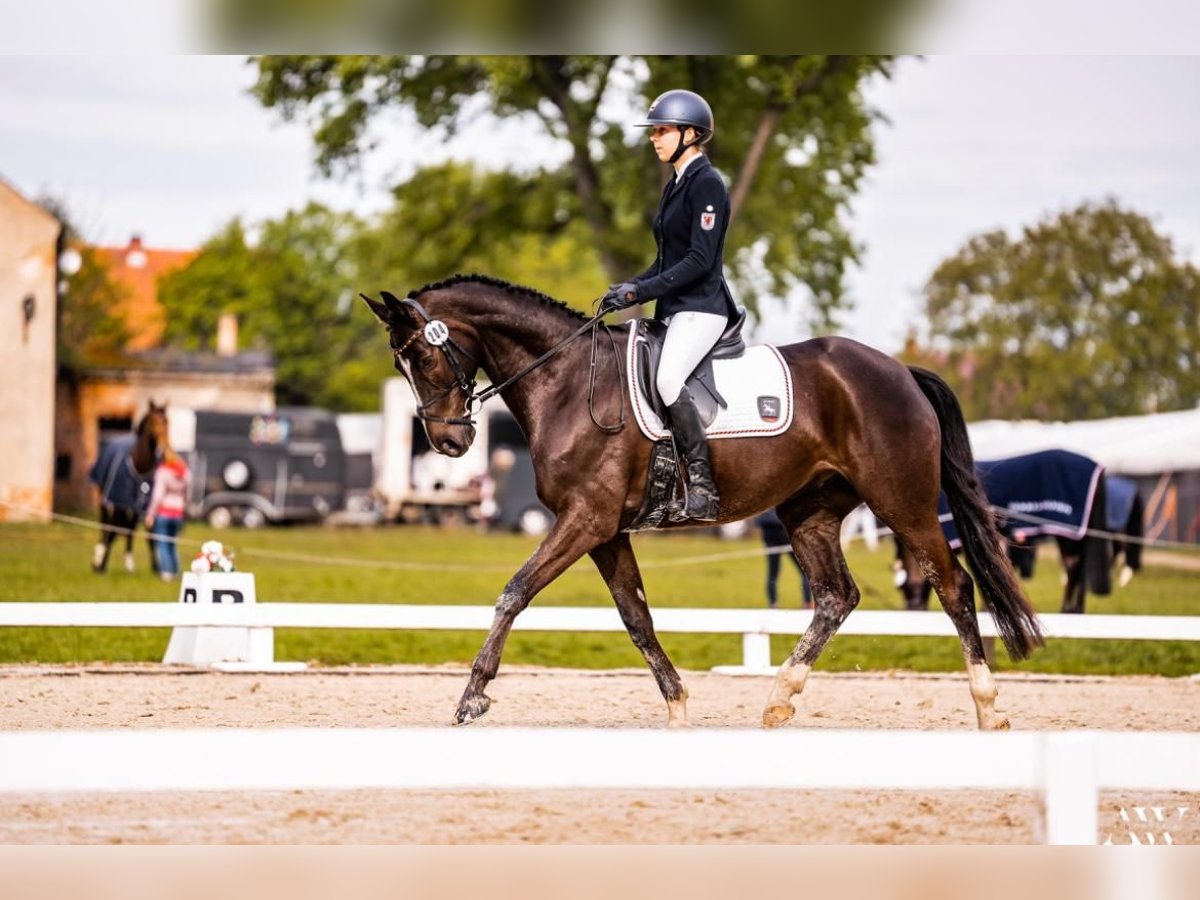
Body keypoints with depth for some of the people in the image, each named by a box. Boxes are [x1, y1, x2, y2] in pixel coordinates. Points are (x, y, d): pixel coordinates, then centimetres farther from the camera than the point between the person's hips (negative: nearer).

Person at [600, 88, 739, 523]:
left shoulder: (706, 184, -12)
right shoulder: (676, 184, 17)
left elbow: (699, 259, -19)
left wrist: (641, 291, -21)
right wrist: (633, 286, 6)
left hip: (700, 308, -11)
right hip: (675, 309, 11)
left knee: (667, 380, -30)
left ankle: (702, 487, -26)